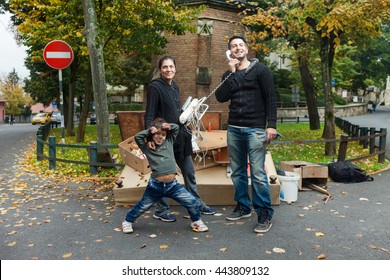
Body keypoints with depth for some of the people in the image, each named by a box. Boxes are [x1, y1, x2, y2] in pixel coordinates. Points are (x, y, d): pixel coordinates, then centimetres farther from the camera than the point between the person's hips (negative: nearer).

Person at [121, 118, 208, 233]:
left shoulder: (169, 142, 10)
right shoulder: (148, 148, 3)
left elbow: (176, 127, 15)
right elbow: (137, 137, -9)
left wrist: (168, 127, -2)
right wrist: (149, 131, -5)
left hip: (173, 185, 2)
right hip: (155, 185, -2)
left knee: (192, 202, -2)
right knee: (142, 206, 14)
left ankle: (196, 221, 25)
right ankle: (128, 221, 40)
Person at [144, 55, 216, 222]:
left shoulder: (174, 86, 11)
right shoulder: (155, 87, -12)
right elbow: (149, 114, -18)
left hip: (181, 135, 8)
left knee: (189, 172, 16)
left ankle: (197, 204, 31)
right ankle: (161, 210, 19)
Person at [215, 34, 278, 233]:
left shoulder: (260, 70, 1)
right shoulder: (229, 75, 14)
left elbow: (271, 98, -4)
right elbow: (220, 98, -2)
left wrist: (271, 125, -12)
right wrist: (231, 73, -7)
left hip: (255, 129, -5)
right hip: (234, 129, 5)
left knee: (257, 173, -9)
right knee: (237, 172, 11)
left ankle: (265, 215, 1)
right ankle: (243, 207, 26)